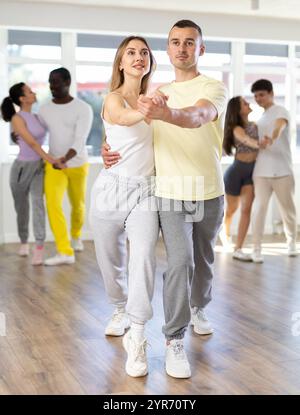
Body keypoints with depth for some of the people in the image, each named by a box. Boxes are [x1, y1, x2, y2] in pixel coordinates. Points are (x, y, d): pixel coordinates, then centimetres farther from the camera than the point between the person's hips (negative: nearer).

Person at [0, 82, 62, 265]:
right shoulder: (17, 118, -14)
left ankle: (39, 248, -22)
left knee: (38, 202, -18)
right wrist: (50, 159, -26)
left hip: (38, 167, 4)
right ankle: (24, 242, 35)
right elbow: (31, 143, -21)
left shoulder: (36, 116, 6)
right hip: (22, 167, -4)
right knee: (22, 207, 10)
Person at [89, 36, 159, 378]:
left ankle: (136, 340, -14)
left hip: (144, 191, 2)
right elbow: (123, 117, -30)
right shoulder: (113, 99, -6)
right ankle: (120, 310, 38)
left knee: (143, 259, -17)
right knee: (110, 261, 10)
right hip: (112, 189, -2)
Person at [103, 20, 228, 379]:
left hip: (209, 193, 0)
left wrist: (165, 113, -50)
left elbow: (198, 117, -28)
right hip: (171, 194, 0)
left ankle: (198, 308, 43)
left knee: (203, 259, 16)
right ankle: (174, 340, -4)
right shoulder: (155, 93, 8)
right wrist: (109, 148, -8)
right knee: (180, 262, -13)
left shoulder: (214, 88, -6)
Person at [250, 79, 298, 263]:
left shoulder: (280, 111, -2)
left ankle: (292, 243, 28)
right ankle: (257, 249, -7)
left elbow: (280, 126, -26)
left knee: (288, 209, 7)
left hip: (282, 171, -4)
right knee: (260, 207, -8)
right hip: (262, 172, 4)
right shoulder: (261, 119, 19)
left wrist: (272, 138, -46)